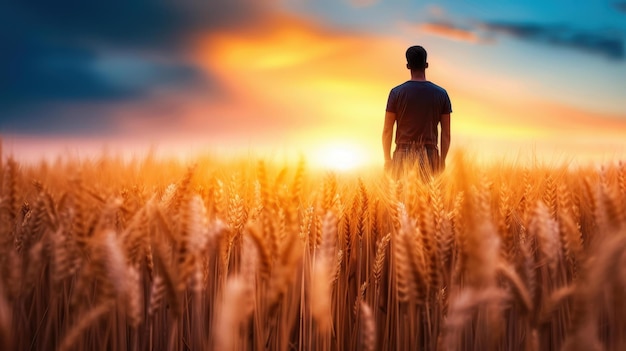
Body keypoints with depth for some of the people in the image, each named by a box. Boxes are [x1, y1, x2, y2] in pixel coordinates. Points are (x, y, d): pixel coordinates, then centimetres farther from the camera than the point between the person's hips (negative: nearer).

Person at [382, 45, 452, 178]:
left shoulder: (397, 92, -2)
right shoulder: (441, 93, 3)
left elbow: (387, 130, -1)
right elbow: (446, 133, 4)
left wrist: (387, 160, 8)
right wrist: (442, 160, 13)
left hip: (403, 154, -1)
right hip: (430, 155, 1)